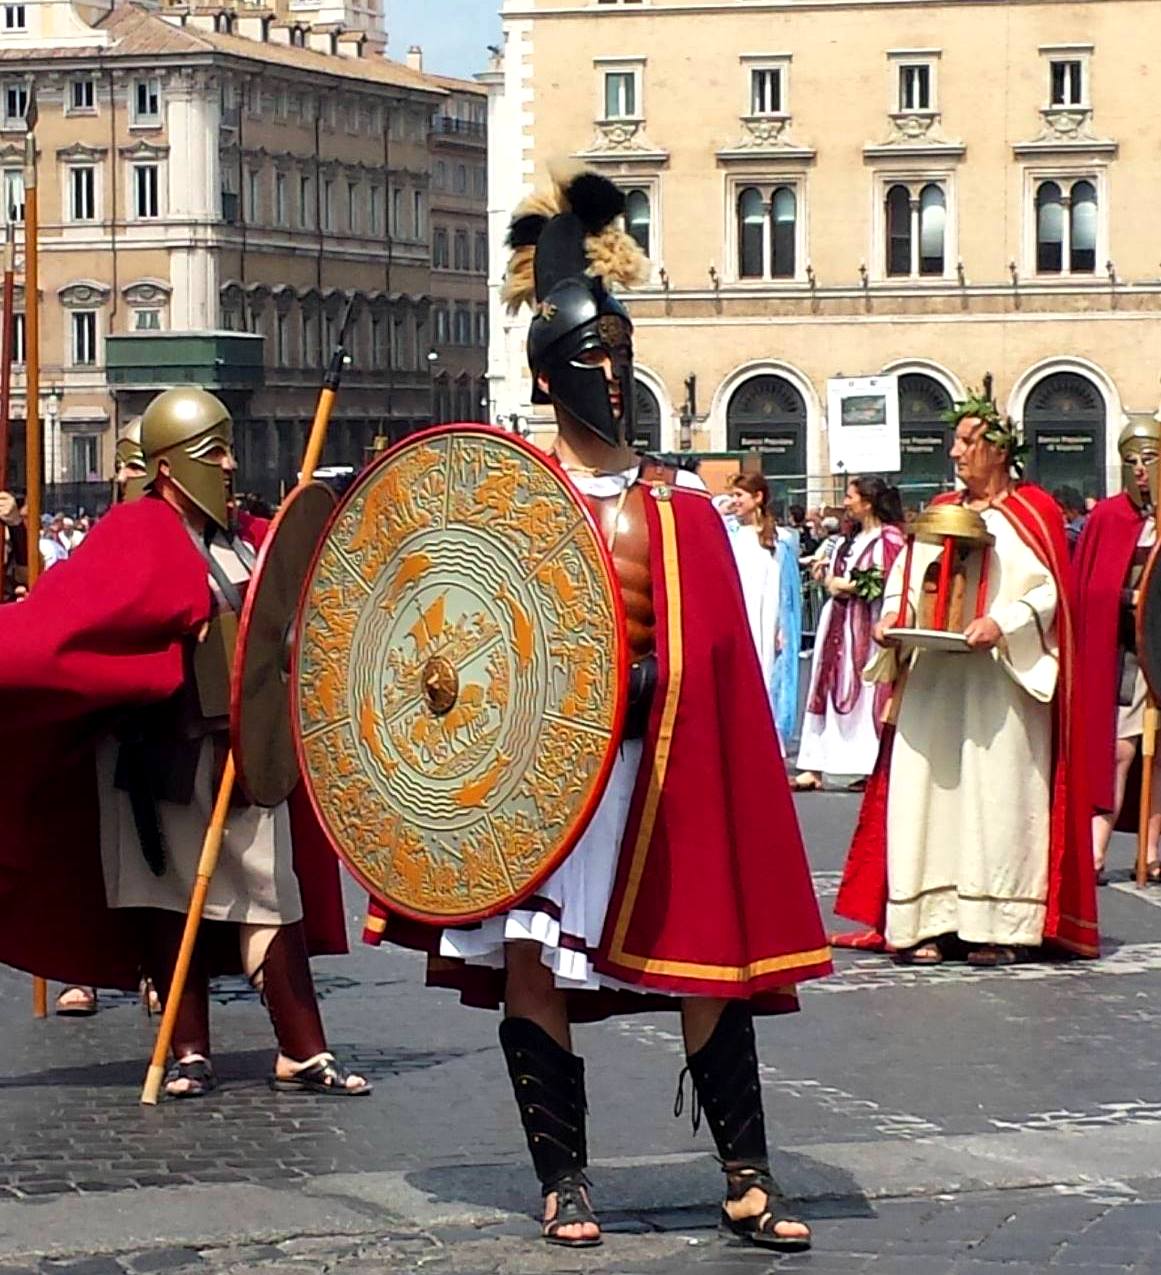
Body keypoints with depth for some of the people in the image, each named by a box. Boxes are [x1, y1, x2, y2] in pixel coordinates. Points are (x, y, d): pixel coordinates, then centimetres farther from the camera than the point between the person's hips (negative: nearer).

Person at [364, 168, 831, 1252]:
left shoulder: (682, 507, 7)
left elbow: (715, 666, 6)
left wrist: (640, 681, -8)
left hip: (659, 764, 1)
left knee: (708, 958, 0)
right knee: (528, 956, -2)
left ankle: (748, 1180, 8)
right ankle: (563, 1181, 9)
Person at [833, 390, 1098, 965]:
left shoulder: (1033, 511, 2)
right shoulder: (940, 510, 17)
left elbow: (1049, 590, -5)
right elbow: (905, 576, 16)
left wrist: (1002, 624, -19)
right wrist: (893, 614, -4)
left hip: (1001, 679, -5)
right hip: (932, 677, 5)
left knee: (996, 791, -7)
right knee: (926, 790, -2)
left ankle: (999, 924, -4)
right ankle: (931, 922, -1)